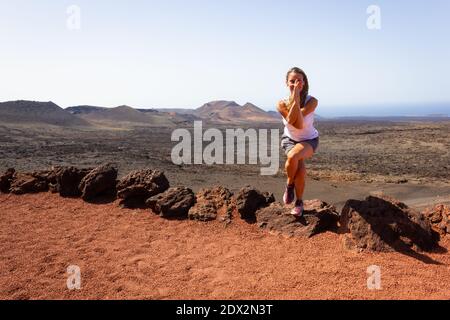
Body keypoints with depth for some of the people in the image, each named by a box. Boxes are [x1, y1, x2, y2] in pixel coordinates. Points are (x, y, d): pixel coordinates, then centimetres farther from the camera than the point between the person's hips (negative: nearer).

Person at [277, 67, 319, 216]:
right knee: (300, 169, -27)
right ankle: (299, 202, 2)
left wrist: (296, 101, -37)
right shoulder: (282, 104, -17)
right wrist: (294, 100, -36)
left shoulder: (312, 101, -22)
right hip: (290, 139, 1)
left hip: (309, 140, -1)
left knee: (293, 156, -33)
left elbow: (299, 124, -32)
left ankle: (290, 185, -2)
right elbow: (292, 121, -29)